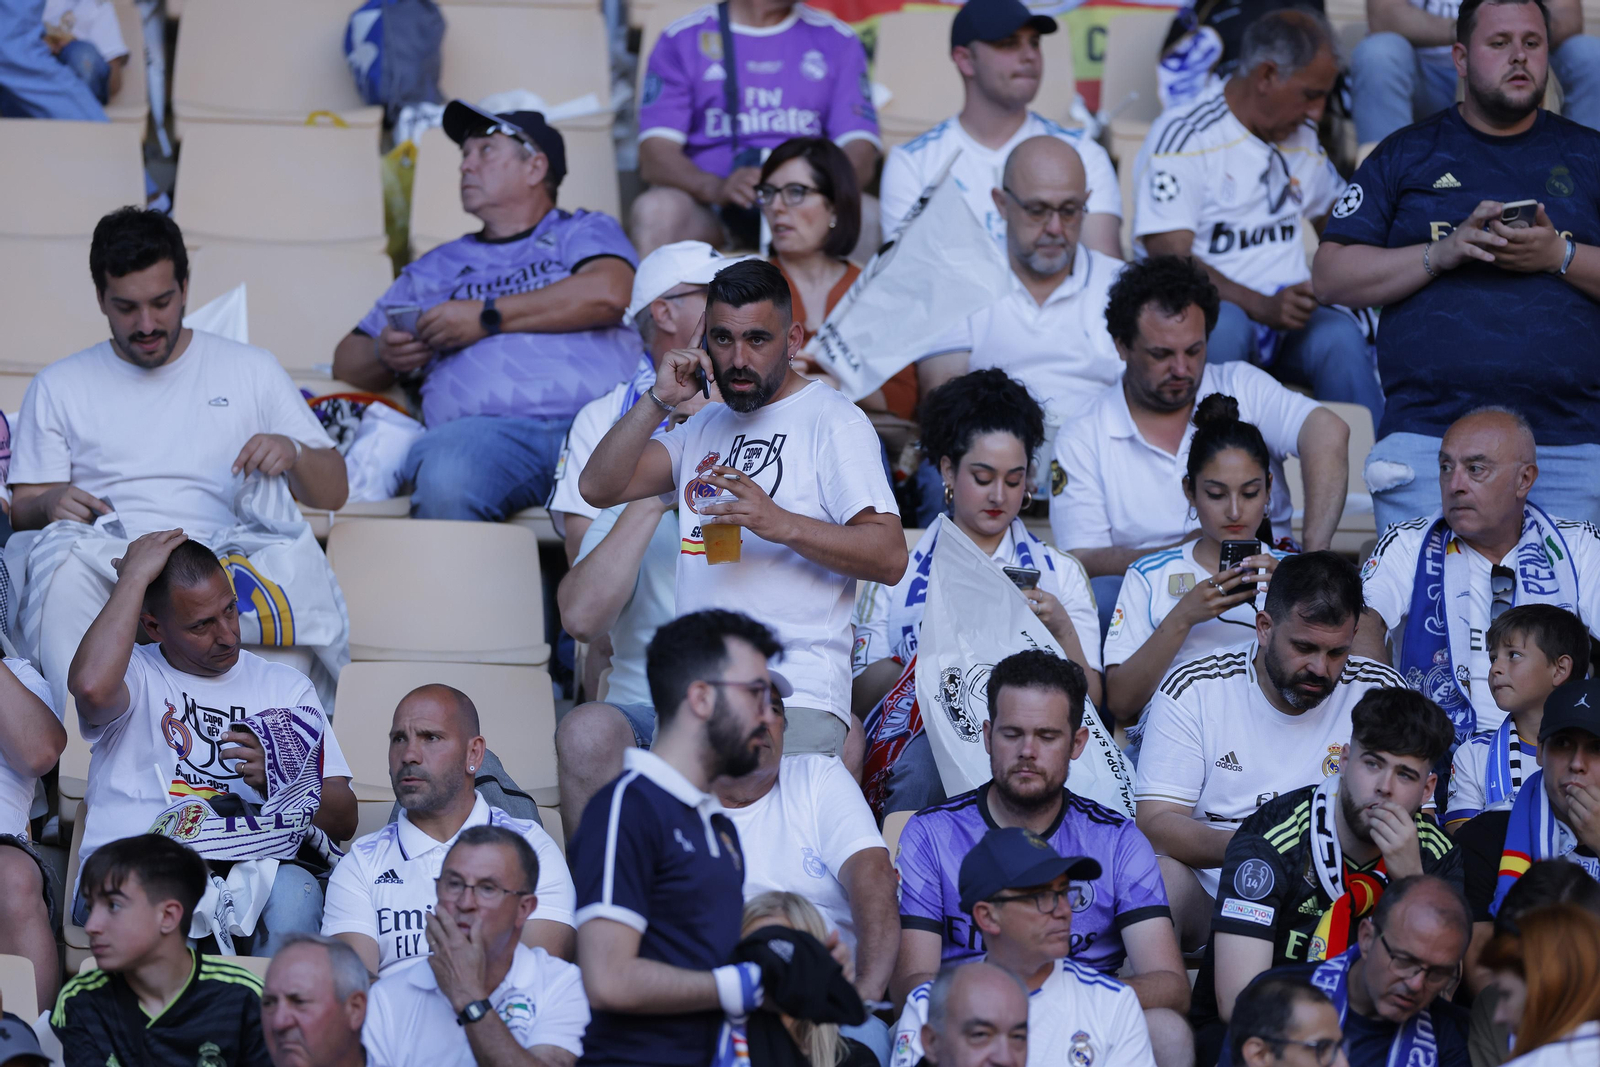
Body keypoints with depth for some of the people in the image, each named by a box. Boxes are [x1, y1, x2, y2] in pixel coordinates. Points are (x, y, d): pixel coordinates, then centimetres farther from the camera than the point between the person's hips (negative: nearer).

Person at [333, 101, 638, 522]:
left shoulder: (585, 232, 25)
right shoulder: (435, 269, 36)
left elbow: (608, 294, 0)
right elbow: (348, 359, 36)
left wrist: (487, 317, 3)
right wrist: (385, 356, 10)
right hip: (488, 427, 2)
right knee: (443, 480, -37)